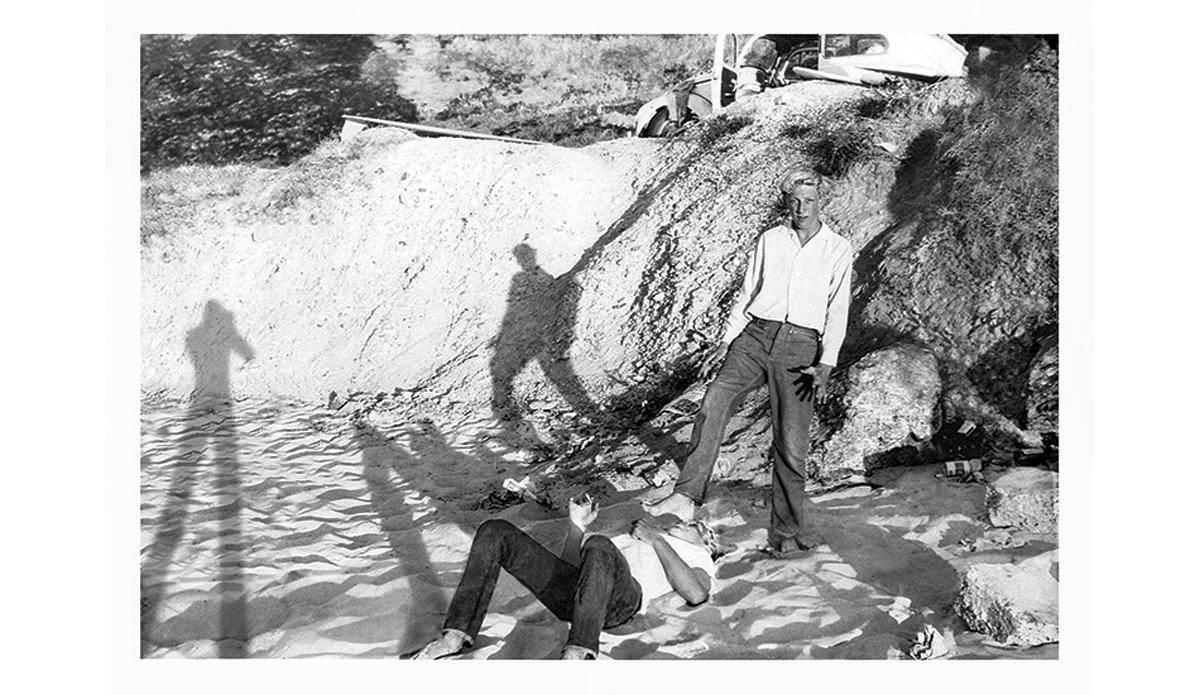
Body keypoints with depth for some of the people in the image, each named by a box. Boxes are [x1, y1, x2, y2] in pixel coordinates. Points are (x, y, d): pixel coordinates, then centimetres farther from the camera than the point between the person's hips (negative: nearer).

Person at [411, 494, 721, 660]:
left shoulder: (695, 556, 29)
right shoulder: (632, 538, 44)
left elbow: (696, 594, 3)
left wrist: (658, 540, 5)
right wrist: (577, 526, 19)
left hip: (621, 596, -6)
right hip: (571, 594, 6)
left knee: (598, 547, -41)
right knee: (495, 531, -11)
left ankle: (577, 655, -52)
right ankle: (456, 635, -22)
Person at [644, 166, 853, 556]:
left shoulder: (838, 250, 10)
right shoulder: (770, 241, 16)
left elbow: (837, 312, 4)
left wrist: (825, 366, -8)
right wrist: (725, 343, 6)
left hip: (800, 347, -1)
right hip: (755, 335, 2)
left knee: (790, 446, -6)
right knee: (715, 400, -24)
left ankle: (786, 534, 6)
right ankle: (686, 497, -29)